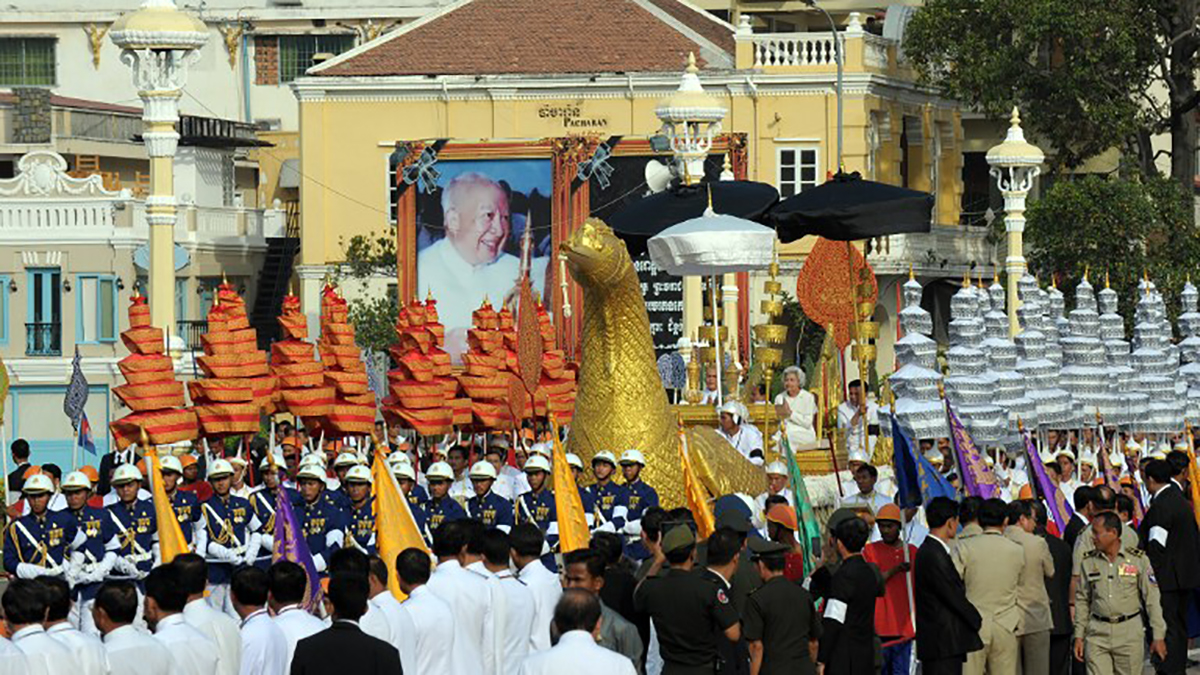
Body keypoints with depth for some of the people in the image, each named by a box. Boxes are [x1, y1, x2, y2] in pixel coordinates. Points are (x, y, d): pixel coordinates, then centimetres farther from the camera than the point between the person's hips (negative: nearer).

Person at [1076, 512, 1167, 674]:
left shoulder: (1138, 560, -1)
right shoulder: (1089, 562, 6)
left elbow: (1152, 599, 1)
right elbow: (1082, 601, 12)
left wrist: (1158, 636, -2)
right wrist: (1079, 636, 9)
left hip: (1129, 631, -2)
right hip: (1098, 632, 2)